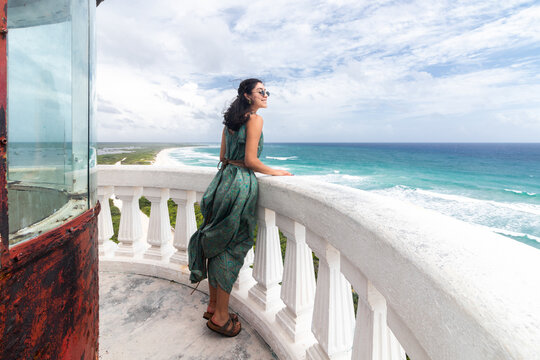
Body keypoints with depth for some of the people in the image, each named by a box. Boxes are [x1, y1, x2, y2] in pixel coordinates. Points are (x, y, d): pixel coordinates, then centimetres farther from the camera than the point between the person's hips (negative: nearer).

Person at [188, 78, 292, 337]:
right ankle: (220, 316, 14)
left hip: (224, 178, 9)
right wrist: (275, 172, -1)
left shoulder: (231, 119, 17)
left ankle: (213, 306, 28)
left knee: (217, 244, 13)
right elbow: (251, 160, -15)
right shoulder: (255, 119, -8)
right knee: (231, 247, 0)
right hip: (241, 184, -8)